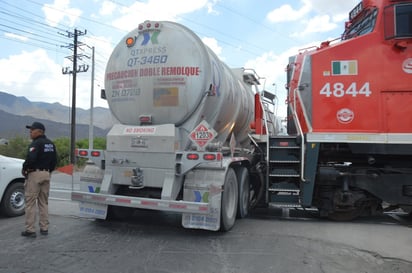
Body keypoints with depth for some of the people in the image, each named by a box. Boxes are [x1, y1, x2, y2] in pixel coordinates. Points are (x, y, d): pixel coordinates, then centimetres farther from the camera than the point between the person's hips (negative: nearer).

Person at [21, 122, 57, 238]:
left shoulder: (36, 143, -14)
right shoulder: (51, 144, 12)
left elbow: (30, 159, -25)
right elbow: (54, 160, 13)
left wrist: (24, 169, -9)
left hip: (35, 174, -8)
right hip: (46, 174, 8)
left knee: (30, 202, 0)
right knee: (44, 202, 14)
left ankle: (30, 230, 2)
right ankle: (44, 228, 18)